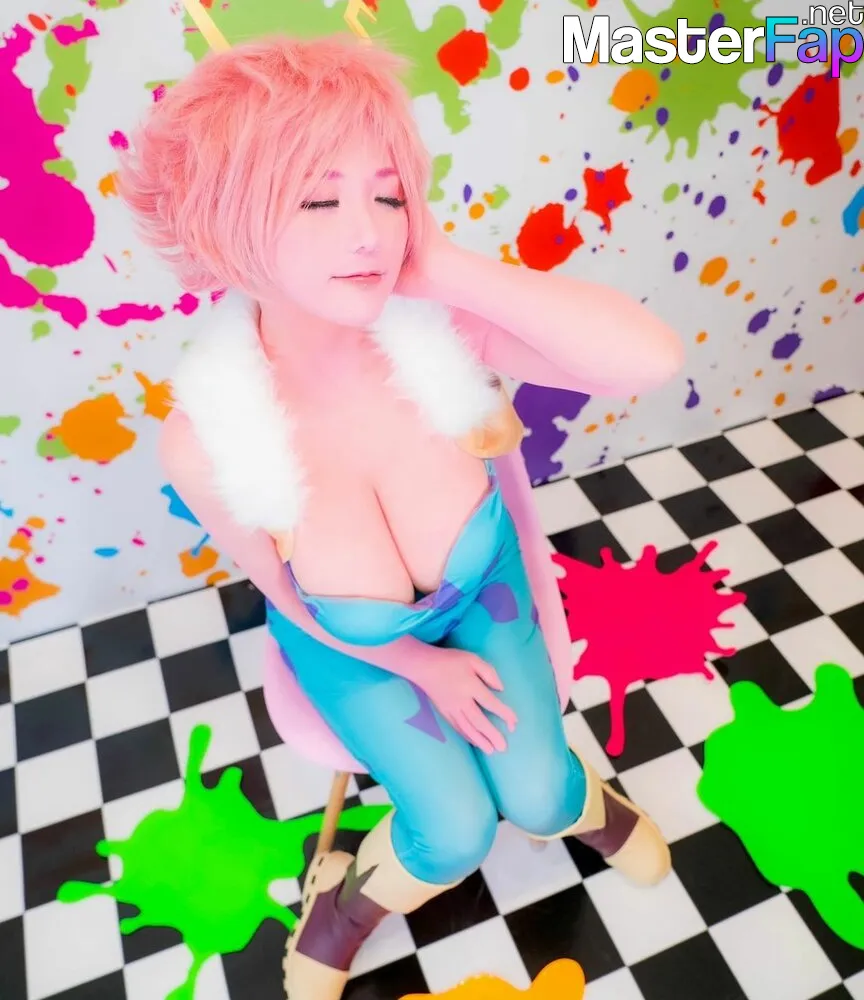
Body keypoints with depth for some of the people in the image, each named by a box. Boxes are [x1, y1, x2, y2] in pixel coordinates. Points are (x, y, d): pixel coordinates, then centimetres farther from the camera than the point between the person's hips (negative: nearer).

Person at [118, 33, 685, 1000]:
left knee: (537, 801, -4)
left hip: (482, 591, 2)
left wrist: (442, 265, -41)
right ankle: (341, 904, 27)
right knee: (456, 831, -8)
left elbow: (654, 359, -41)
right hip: (352, 643, -1)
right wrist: (419, 665, -5)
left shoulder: (436, 326, -30)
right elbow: (286, 596, -14)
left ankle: (584, 797, 36)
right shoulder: (207, 441, -32)